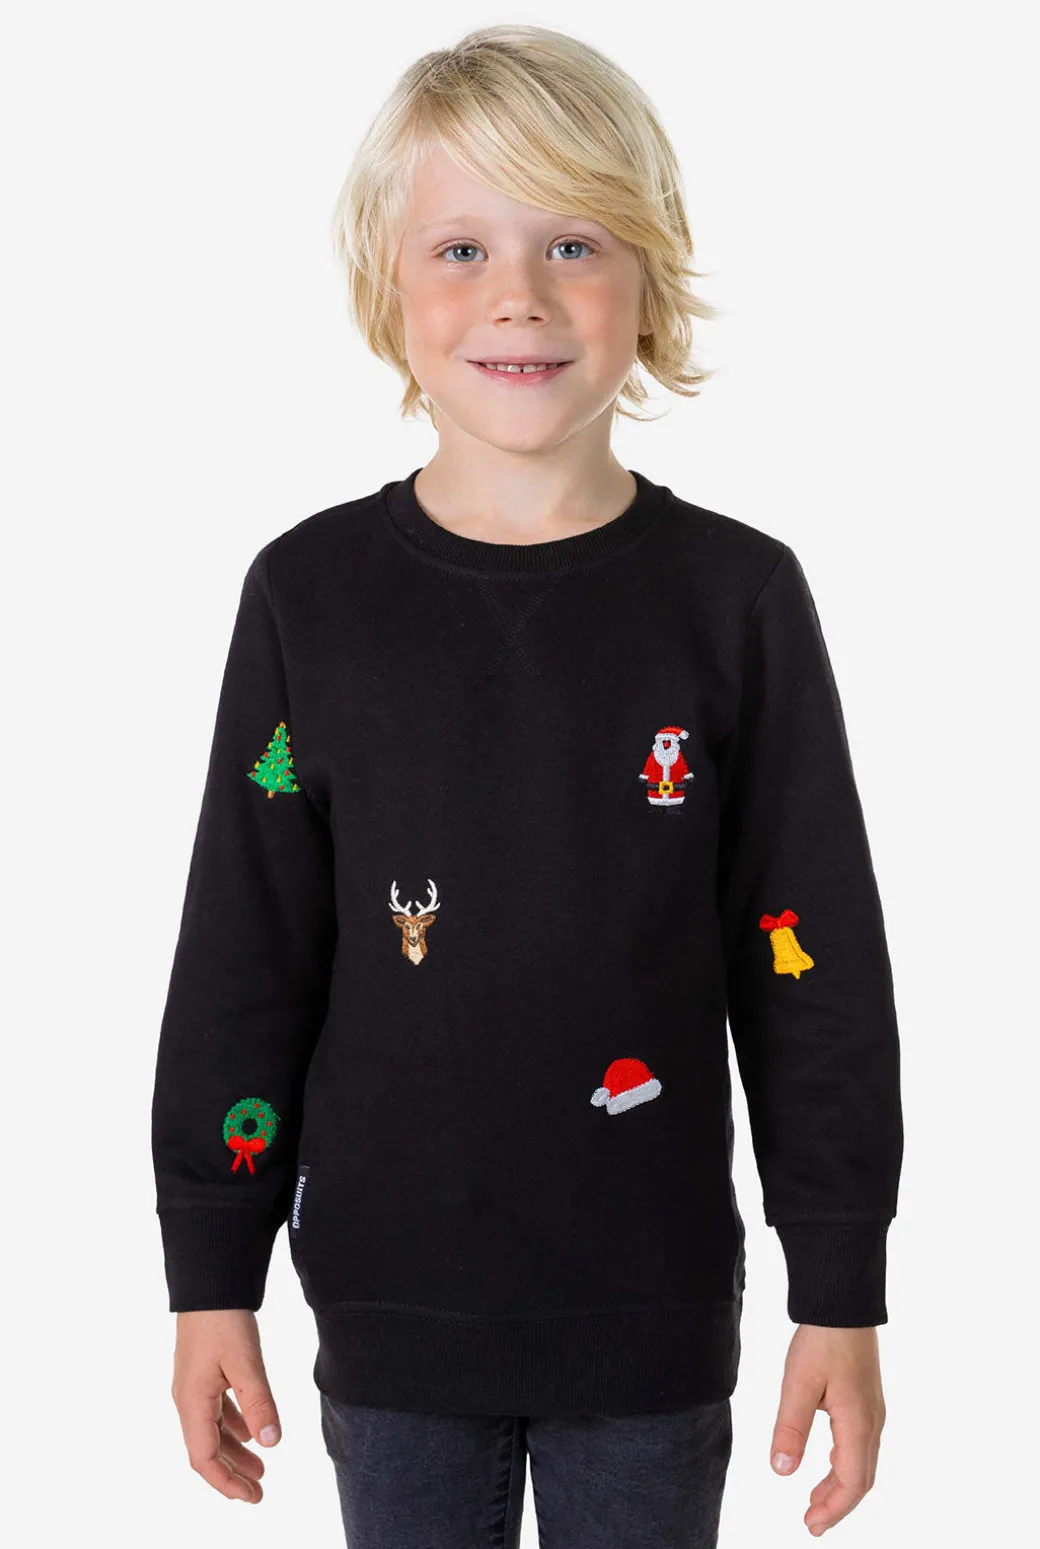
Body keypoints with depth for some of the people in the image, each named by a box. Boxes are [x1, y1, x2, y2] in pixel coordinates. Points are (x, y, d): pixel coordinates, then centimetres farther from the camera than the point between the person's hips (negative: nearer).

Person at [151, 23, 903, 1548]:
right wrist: (212, 1276, 2)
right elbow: (242, 963, 0)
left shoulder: (739, 597, -6)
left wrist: (841, 1291, -1)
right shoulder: (308, 594, -5)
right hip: (391, 1307, 1)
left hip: (655, 1313, 0)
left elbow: (814, 965, -3)